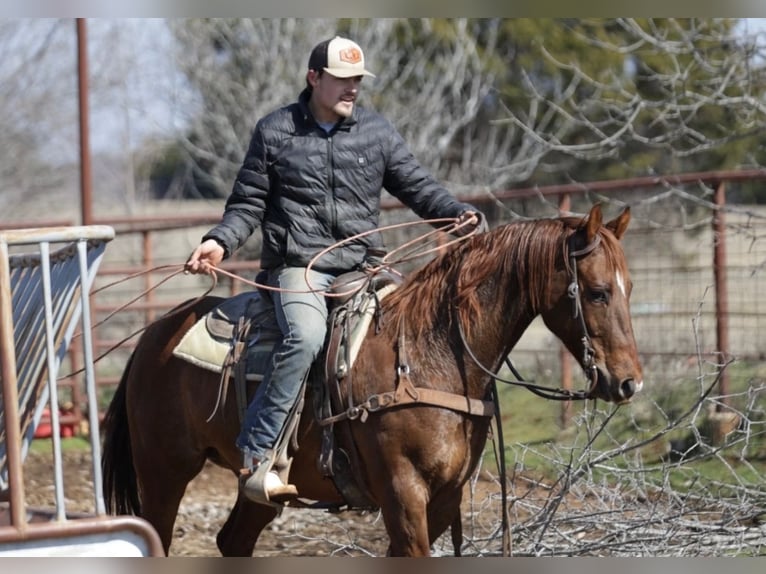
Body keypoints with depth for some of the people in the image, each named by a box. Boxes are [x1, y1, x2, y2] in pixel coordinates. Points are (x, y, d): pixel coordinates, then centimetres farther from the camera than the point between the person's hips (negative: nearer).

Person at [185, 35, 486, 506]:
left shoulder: (377, 132, 12)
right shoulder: (275, 132, 5)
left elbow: (418, 185, 12)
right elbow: (248, 204, 9)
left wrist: (460, 214, -7)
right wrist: (220, 242, -10)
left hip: (362, 267, 5)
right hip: (297, 267, -5)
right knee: (305, 336, -33)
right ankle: (256, 457, -31)